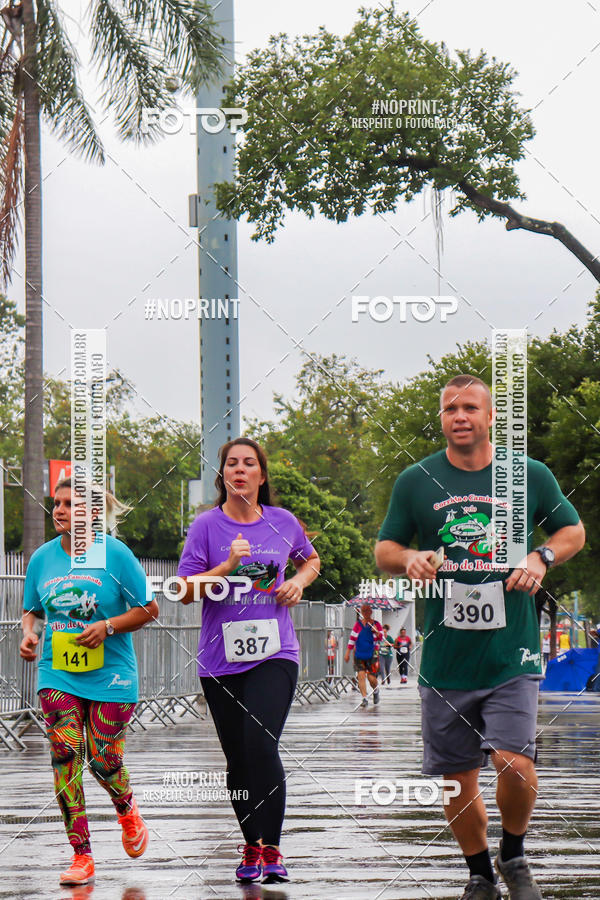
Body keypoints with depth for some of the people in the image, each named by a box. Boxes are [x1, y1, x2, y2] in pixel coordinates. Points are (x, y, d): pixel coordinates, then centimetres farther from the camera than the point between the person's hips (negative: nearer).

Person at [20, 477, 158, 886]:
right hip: (57, 674, 3)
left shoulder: (115, 554, -6)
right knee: (65, 755, -9)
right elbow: (33, 611, 20)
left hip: (110, 675, -3)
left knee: (104, 760, -4)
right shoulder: (42, 558, 6)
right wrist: (29, 633, -2)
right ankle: (82, 856, -3)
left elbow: (149, 609, -2)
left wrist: (108, 626, -15)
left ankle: (127, 810, 34)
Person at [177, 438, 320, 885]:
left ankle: (271, 849, -13)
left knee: (261, 744, -19)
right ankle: (251, 848, 22)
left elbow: (310, 559, 26)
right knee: (238, 760, 7)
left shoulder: (283, 522, 6)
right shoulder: (207, 525, 1)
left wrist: (299, 582, 5)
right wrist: (227, 566, -16)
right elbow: (186, 591, -3)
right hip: (220, 660, 1)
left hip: (274, 654, -1)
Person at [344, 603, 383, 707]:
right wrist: (347, 652, 6)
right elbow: (352, 638, 8)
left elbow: (381, 637, -3)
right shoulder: (358, 624, 6)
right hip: (359, 654, 1)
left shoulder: (376, 624, 3)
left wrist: (377, 633, -25)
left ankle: (376, 691, 27)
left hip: (372, 655, -1)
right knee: (361, 675, -12)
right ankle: (364, 698, -9)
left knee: (372, 678, -6)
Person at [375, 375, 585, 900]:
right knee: (458, 780, 6)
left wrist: (541, 557, -5)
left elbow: (574, 530, 16)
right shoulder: (416, 481, 5)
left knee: (515, 763, -16)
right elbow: (384, 551, 13)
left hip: (512, 656, -1)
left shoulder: (530, 476, 3)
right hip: (445, 658, 2)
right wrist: (409, 558, -10)